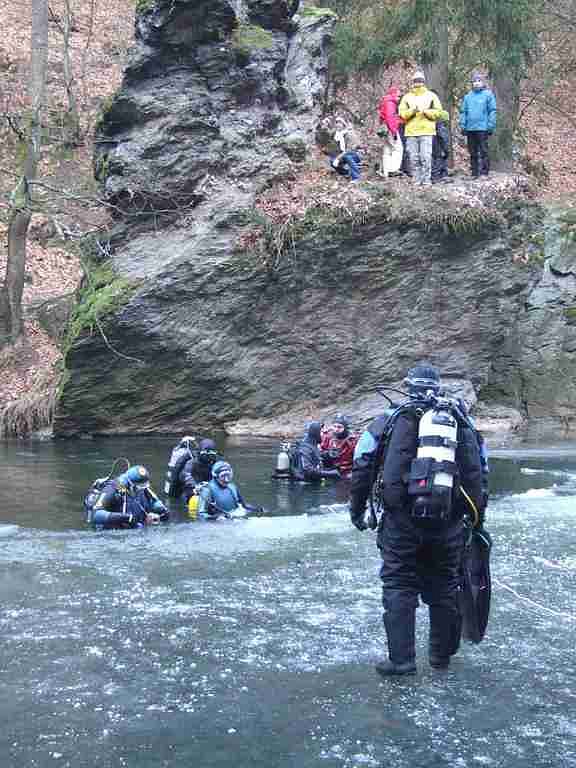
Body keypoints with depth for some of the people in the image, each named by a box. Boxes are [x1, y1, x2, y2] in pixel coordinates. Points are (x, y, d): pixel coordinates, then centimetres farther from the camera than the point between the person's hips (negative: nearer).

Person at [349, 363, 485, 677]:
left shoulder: (392, 420, 3)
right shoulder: (461, 423, 10)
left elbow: (362, 466, 1)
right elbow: (475, 474, 8)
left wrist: (357, 509, 10)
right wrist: (477, 517, 16)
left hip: (402, 520, -2)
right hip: (448, 522, 3)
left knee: (399, 586, 5)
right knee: (444, 586, 15)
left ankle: (401, 658, 2)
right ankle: (441, 654, 28)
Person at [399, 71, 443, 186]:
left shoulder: (431, 96, 10)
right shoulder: (407, 97, 12)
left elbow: (438, 112, 5)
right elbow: (402, 113, 4)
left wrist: (426, 111, -10)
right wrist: (412, 111, -13)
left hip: (426, 131, -2)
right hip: (411, 132, 2)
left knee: (426, 157, -10)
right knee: (414, 158, 2)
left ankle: (427, 180, -5)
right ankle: (417, 180, 9)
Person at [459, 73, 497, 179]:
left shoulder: (488, 94, 3)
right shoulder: (467, 96, 16)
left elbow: (492, 111, -2)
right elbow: (463, 112, 16)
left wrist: (491, 126, -10)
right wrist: (462, 125, 6)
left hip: (482, 128, -5)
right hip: (470, 129, 5)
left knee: (483, 151, -5)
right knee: (473, 152, 8)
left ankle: (484, 172, -4)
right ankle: (474, 173, 14)